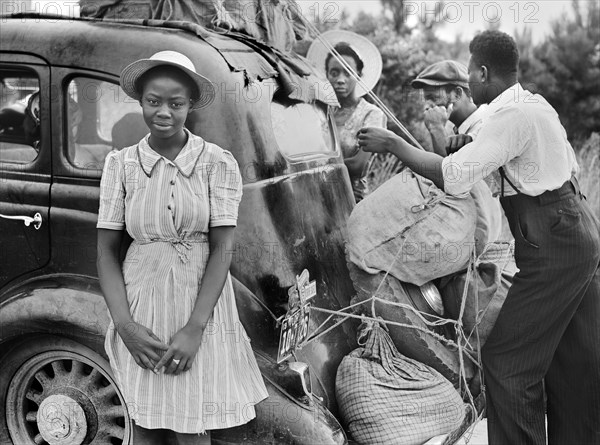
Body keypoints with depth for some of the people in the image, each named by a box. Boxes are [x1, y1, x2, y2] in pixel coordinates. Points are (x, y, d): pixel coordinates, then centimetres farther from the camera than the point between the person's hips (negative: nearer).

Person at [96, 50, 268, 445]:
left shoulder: (217, 163, -6)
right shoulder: (121, 164, 0)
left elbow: (222, 248, -8)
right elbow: (107, 251, 1)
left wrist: (195, 328, -14)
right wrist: (125, 325, -10)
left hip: (203, 306, -1)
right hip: (142, 308, 2)